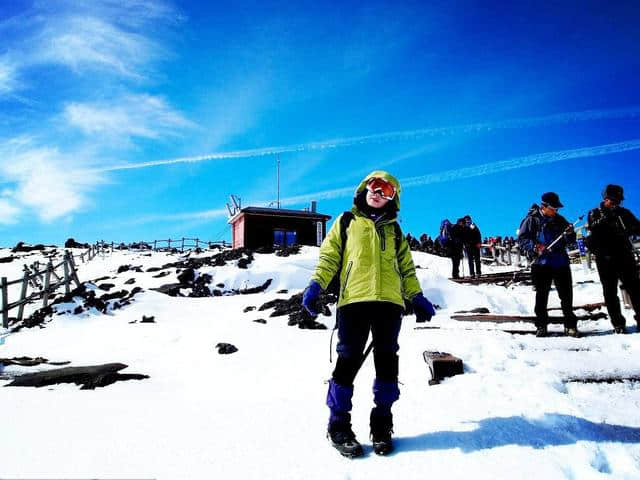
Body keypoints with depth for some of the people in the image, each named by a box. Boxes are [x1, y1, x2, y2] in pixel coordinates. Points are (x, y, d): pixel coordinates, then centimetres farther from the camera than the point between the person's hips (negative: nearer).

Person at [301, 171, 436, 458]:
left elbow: (406, 268, 23)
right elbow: (329, 256, 8)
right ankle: (339, 425, 9)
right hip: (353, 300, -3)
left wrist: (417, 298, 14)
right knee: (349, 360, -4)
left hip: (389, 302, 3)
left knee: (386, 361, 4)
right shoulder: (346, 222, 15)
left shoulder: (394, 230, 22)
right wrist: (316, 284, -6)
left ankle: (382, 423, 18)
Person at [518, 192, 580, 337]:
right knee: (542, 295, 3)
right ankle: (541, 325, 12)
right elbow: (522, 238, -4)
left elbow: (570, 240, 13)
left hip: (561, 262, 3)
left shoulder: (559, 220, 12)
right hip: (541, 263, -3)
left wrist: (569, 234, -9)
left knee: (566, 295, 5)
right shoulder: (532, 219, 0)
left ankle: (570, 325, 15)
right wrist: (535, 247, -19)